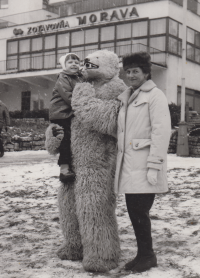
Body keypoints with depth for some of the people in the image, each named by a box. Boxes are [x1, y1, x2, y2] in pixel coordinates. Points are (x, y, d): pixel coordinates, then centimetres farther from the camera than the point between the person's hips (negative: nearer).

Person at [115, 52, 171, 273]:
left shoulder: (154, 95, -6)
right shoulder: (125, 99, 18)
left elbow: (162, 131, -14)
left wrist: (154, 165, -19)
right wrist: (119, 162, 15)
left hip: (143, 165, -7)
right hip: (128, 166, 7)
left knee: (140, 212, -5)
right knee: (133, 211, 10)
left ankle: (147, 256, 12)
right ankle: (143, 254, 23)